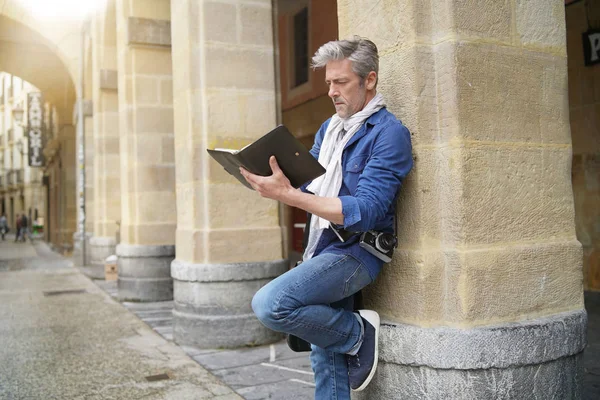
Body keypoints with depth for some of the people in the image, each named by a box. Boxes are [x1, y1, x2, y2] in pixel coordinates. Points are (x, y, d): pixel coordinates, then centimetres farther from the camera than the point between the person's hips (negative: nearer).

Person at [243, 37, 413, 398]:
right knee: (325, 355, 12)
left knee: (270, 304, -25)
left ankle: (359, 334, -5)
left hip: (356, 251, -8)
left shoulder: (389, 134, -12)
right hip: (323, 248, 8)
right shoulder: (329, 129, 14)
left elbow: (364, 212, -23)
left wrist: (287, 195, -28)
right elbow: (307, 187, 14)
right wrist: (274, 183, -9)